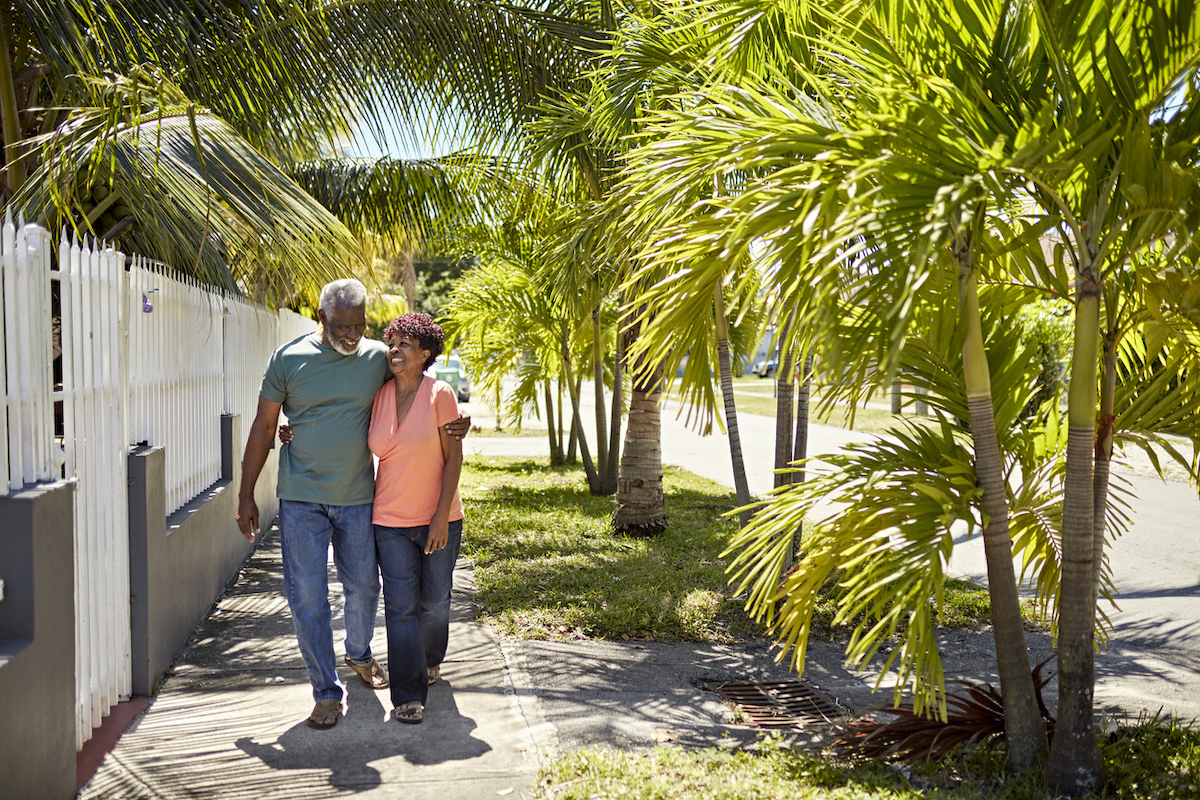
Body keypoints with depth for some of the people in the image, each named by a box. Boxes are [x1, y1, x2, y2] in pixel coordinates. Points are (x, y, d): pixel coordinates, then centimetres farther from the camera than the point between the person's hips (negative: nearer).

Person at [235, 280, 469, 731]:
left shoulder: (379, 358, -1)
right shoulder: (288, 359, -5)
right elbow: (264, 427, 2)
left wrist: (451, 426, -6)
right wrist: (246, 495, 1)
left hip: (357, 498, 2)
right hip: (301, 498, -2)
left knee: (363, 586, 14)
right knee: (307, 596, -3)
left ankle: (359, 655, 42)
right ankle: (327, 692, 10)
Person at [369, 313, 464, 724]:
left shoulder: (440, 394, -10)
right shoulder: (378, 395, 0)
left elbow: (454, 457, -10)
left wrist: (442, 516, -14)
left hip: (439, 519, -2)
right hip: (391, 520, 2)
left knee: (434, 601, 12)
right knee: (400, 606, -3)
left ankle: (430, 659, 42)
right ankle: (409, 695, 6)